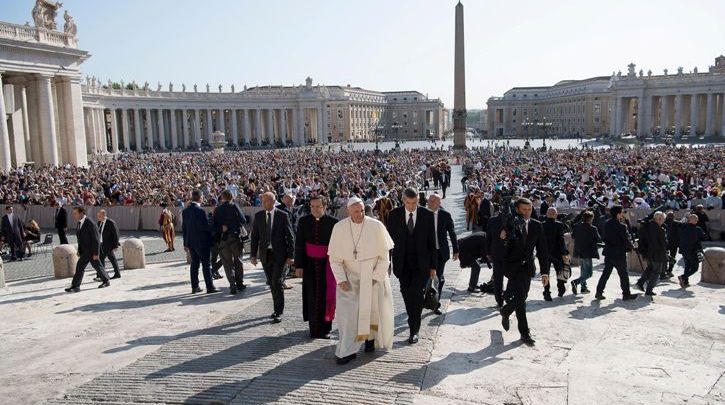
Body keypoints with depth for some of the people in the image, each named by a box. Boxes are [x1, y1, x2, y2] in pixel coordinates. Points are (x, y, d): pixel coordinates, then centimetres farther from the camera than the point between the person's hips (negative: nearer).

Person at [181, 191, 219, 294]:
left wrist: (186, 243, 16)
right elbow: (206, 226, -21)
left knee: (194, 264, 12)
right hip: (202, 242, -7)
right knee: (206, 265, -1)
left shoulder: (185, 211, 6)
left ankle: (195, 287, 16)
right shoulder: (200, 211, -18)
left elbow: (184, 228, 11)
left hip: (191, 242, 7)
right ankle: (210, 287, 2)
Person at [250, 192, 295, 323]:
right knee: (271, 283, 11)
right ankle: (277, 308, 24)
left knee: (277, 283, -6)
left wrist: (290, 255, -8)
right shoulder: (258, 216, 4)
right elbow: (255, 236, 8)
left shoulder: (283, 215, -6)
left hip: (279, 254, -4)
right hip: (265, 254, 4)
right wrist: (253, 254, 3)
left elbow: (290, 237, -4)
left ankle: (279, 312, 2)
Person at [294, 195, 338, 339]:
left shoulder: (333, 223, -7)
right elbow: (299, 245, 1)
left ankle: (325, 328, 18)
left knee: (326, 295, 3)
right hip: (310, 264, 1)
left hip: (327, 264, -1)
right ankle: (314, 328, 16)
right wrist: (298, 266, -3)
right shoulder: (304, 221, -1)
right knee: (312, 296, 4)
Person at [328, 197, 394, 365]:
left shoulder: (376, 226, -16)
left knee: (373, 309, 10)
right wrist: (341, 279, -11)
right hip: (350, 277, 0)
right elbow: (335, 257, -4)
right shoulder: (339, 228, -12)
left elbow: (384, 256, -8)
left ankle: (371, 338, 36)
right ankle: (348, 350, 1)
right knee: (347, 311, -8)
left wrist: (376, 277, -11)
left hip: (374, 275, 0)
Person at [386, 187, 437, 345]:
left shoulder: (427, 215, -3)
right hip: (402, 263, 2)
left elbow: (432, 242, 1)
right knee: (407, 294, 8)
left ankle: (414, 330, 0)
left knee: (416, 295, -10)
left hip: (421, 263, -2)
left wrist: (433, 266, 0)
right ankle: (414, 322, 28)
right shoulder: (394, 215, -1)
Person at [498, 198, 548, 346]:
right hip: (514, 266, -4)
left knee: (521, 298, 9)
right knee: (520, 298, -11)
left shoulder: (536, 225, 3)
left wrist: (545, 272, 3)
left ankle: (505, 311, 36)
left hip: (528, 267, 5)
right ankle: (525, 333, 6)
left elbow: (542, 249, 5)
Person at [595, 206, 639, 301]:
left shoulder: (607, 224, 1)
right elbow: (627, 241, -14)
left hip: (608, 253, 6)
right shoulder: (622, 226, -19)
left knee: (605, 273, 12)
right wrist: (630, 247, 5)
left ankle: (599, 292, 12)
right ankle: (626, 294, 17)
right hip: (619, 254, -6)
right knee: (623, 275, 8)